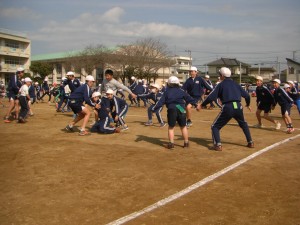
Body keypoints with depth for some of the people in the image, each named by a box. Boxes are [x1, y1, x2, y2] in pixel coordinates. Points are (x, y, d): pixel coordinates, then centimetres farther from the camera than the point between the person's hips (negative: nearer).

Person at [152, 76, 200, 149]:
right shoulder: (181, 91, 8)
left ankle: (171, 143, 3)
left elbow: (161, 102, 0)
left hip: (171, 110, -1)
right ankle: (186, 142, 22)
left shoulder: (167, 92, 4)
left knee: (171, 127, 11)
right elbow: (189, 98, 11)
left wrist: (153, 109, 3)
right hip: (181, 110, 1)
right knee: (183, 127, 16)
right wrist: (196, 104, 22)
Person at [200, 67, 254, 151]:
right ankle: (250, 142, 27)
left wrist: (202, 105, 6)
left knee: (215, 127, 8)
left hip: (227, 108, -5)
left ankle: (218, 145, -9)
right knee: (243, 124, 32)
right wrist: (248, 104, 37)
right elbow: (247, 95, 19)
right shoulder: (236, 84, 18)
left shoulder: (220, 85, 5)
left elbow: (211, 97, -5)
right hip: (238, 107, 5)